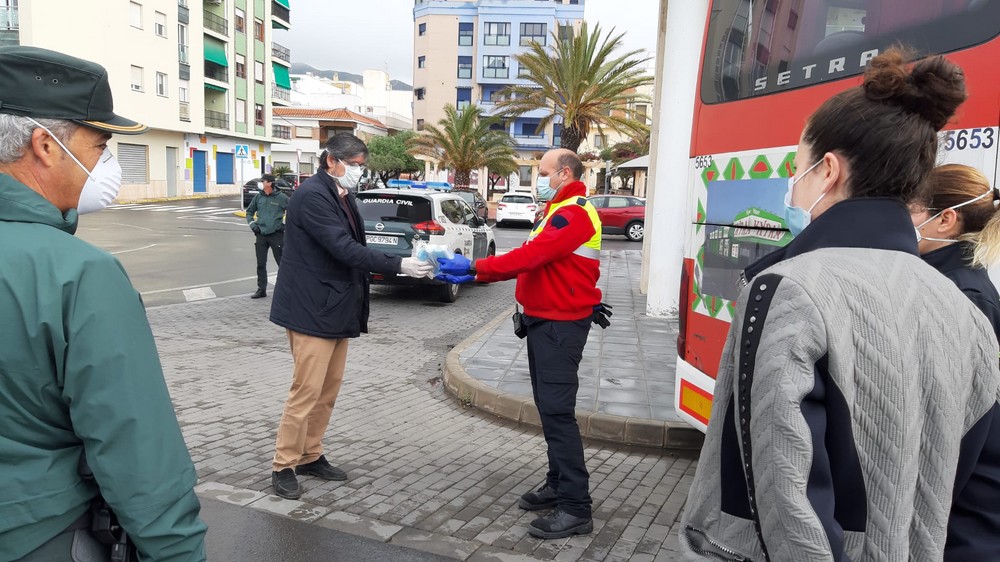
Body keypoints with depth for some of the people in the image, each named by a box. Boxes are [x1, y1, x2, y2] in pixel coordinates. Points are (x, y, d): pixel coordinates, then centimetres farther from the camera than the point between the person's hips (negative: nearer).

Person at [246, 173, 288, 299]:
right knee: (261, 264, 8)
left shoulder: (281, 197, -6)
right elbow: (249, 211, 18)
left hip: (276, 234, -4)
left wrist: (287, 224, -5)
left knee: (282, 262, 2)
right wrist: (251, 223, 4)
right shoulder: (258, 197, 5)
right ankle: (261, 289, 17)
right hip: (261, 235, 4)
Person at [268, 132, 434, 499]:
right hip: (311, 309, -9)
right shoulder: (312, 195, -16)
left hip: (336, 308, 9)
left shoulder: (343, 196, 13)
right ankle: (284, 466, 11)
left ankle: (310, 456, 27)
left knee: (329, 389, 14)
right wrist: (400, 265, -27)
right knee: (307, 391, -4)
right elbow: (345, 249, -24)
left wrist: (357, 309, 15)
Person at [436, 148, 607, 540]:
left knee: (558, 412, -10)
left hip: (560, 326, -11)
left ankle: (576, 508, -3)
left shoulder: (574, 214, -16)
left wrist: (474, 267, -20)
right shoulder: (559, 211, 19)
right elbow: (530, 260, 14)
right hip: (545, 321, 11)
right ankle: (558, 484, 27)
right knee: (549, 408, 15)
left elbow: (530, 256, -26)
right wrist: (474, 276, 3)